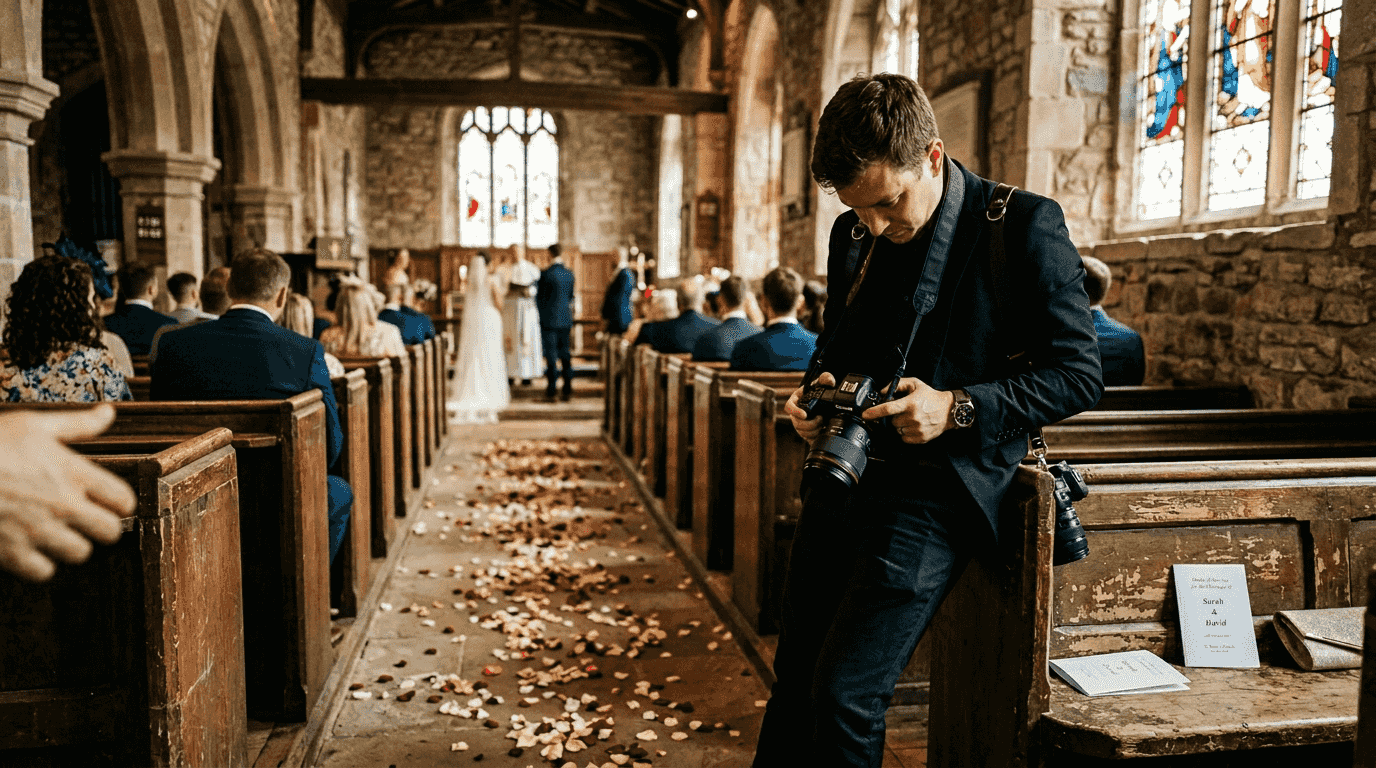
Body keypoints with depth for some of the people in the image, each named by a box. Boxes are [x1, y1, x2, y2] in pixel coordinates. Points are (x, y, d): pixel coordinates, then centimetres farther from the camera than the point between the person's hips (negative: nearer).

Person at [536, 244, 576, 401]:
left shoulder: (546, 274, -12)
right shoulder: (569, 274, 4)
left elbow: (539, 297, -6)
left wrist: (541, 313, 10)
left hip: (549, 319, -5)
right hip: (565, 319, 5)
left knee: (551, 354, -1)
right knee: (565, 353, 11)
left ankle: (551, 390, 1)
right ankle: (568, 389, 12)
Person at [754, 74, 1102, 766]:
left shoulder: (1023, 227, -8)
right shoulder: (852, 233, 10)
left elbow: (1077, 375, -6)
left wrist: (957, 408, -19)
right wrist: (816, 394, 1)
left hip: (934, 491, -6)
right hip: (843, 476, 6)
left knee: (844, 692, -10)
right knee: (794, 677, 11)